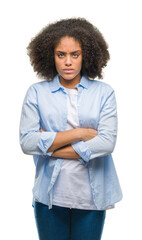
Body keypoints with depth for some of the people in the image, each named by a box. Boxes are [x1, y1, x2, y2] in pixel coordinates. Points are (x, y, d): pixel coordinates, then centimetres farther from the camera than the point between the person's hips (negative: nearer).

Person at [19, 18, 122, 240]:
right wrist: (78, 133, -13)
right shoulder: (36, 92, 0)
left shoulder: (103, 92, 0)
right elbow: (27, 142, -9)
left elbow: (107, 142, -11)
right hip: (50, 195, 0)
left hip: (91, 195, 0)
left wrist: (51, 148, -10)